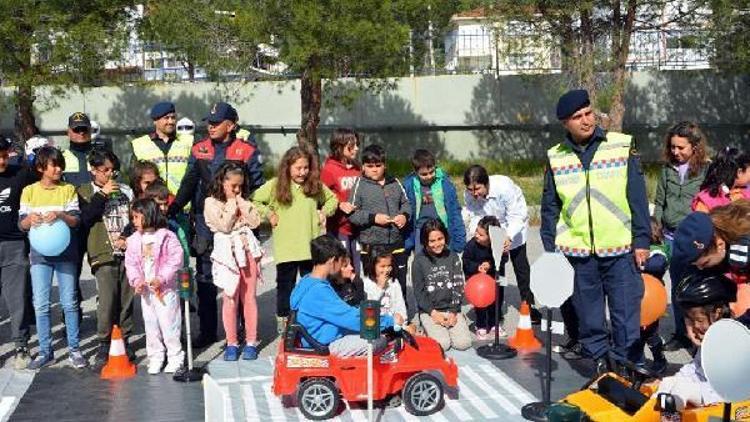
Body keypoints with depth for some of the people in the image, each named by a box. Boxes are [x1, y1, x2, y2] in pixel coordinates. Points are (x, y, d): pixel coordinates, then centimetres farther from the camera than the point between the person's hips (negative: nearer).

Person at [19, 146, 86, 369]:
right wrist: (30, 219, -19)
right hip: (40, 254, 1)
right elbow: (22, 224, 3)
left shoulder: (68, 189, 3)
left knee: (69, 302, 2)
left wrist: (59, 215, -22)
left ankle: (74, 349, 12)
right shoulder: (29, 191, 5)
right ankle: (45, 351, 12)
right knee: (41, 305, 1)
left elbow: (76, 220, -3)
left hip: (65, 253, -1)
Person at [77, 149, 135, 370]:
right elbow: (84, 219, -9)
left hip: (128, 252, 3)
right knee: (107, 300, -10)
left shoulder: (126, 191, 14)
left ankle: (124, 341, 17)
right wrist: (102, 195, -10)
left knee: (126, 299, 5)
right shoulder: (85, 192, 7)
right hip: (104, 255, -3)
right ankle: (104, 345, 1)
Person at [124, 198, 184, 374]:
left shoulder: (167, 236, -11)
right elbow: (131, 264, 5)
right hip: (145, 290, 5)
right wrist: (136, 280, -11)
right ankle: (155, 358, 22)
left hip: (165, 289, -5)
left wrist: (161, 278, -21)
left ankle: (175, 358, 12)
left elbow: (176, 260, -15)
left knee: (169, 323, 0)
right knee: (150, 325, 12)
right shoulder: (134, 240, 6)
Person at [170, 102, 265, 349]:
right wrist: (174, 208, -3)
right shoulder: (199, 150, 8)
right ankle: (207, 331, 15)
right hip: (205, 220, 3)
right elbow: (189, 184, 9)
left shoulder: (246, 151, -2)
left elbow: (257, 187, 0)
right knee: (205, 278, 6)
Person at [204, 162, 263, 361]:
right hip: (228, 252, -4)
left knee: (249, 297, 5)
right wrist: (232, 204, -6)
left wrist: (241, 202, -3)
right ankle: (231, 343, 7)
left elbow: (255, 222, 1)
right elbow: (224, 226, -12)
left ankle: (251, 341, 11)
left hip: (247, 249, 4)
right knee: (230, 298, -2)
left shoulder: (243, 201, 13)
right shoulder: (211, 202, -1)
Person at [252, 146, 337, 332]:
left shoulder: (315, 184, 5)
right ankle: (282, 318, 19)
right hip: (285, 248, -2)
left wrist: (324, 212, 5)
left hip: (311, 246, 2)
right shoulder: (275, 185, -3)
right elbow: (254, 201, 3)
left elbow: (332, 199, 21)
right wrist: (268, 214, -4)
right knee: (285, 283, 7)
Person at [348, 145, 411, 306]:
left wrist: (404, 215, -1)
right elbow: (352, 214, -6)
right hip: (371, 245, -4)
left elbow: (406, 203, 19)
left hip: (396, 244, 4)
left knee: (400, 283, 11)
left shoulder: (394, 183, 9)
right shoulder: (360, 185, -3)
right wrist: (373, 218, -15)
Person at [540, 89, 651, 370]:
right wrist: (550, 249, 8)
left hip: (620, 250, -2)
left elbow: (638, 197, 1)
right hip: (577, 251, 2)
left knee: (627, 315, 0)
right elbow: (549, 208, 12)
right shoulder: (555, 158, 6)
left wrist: (642, 240, -2)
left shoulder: (622, 147, -1)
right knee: (588, 316, 10)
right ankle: (600, 363, 24)